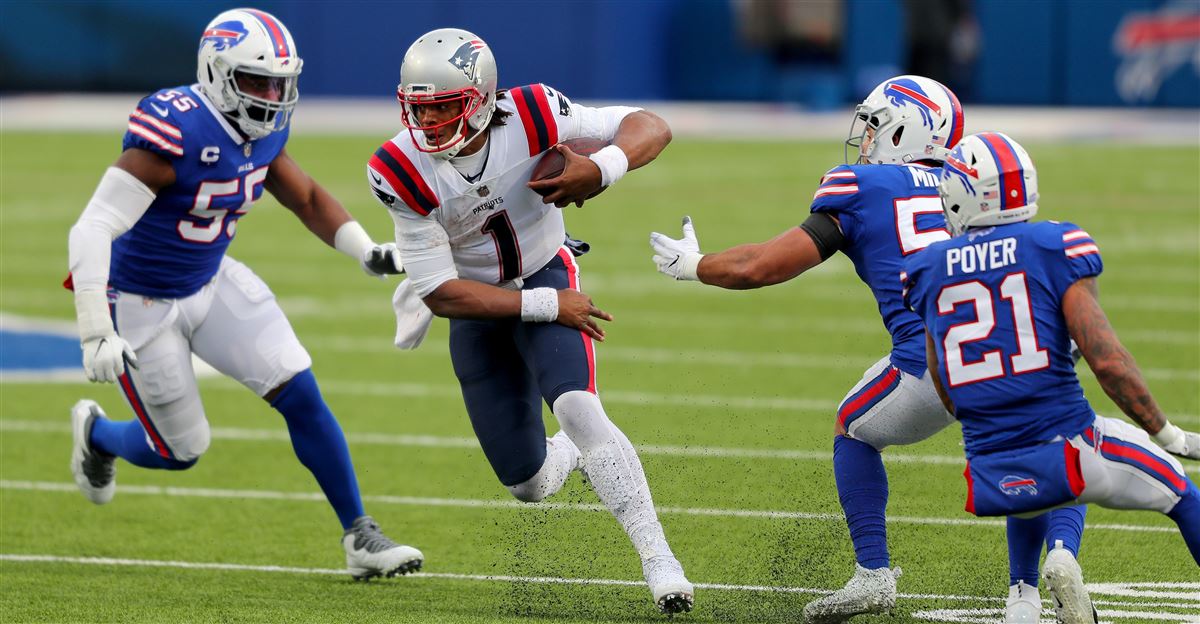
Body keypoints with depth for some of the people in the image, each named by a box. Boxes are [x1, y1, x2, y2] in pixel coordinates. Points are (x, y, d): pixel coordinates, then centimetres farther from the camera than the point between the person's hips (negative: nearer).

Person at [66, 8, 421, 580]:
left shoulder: (263, 131, -8)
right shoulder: (175, 134, -33)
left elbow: (306, 199, 12)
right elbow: (91, 231, -35)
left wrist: (368, 252, -5)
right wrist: (96, 334, -41)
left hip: (212, 283, 6)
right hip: (141, 302, -6)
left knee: (301, 394, -6)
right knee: (181, 451, 6)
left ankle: (359, 536, 2)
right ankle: (96, 433, 39)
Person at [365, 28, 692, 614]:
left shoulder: (529, 116, -26)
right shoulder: (400, 172, -26)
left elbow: (650, 128, -19)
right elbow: (442, 294, -22)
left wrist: (601, 170, -40)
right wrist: (548, 308, -25)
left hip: (548, 277, -1)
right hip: (477, 306, 1)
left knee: (577, 409, -28)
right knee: (530, 486, 5)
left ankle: (658, 558, -23)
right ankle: (575, 451, 43)